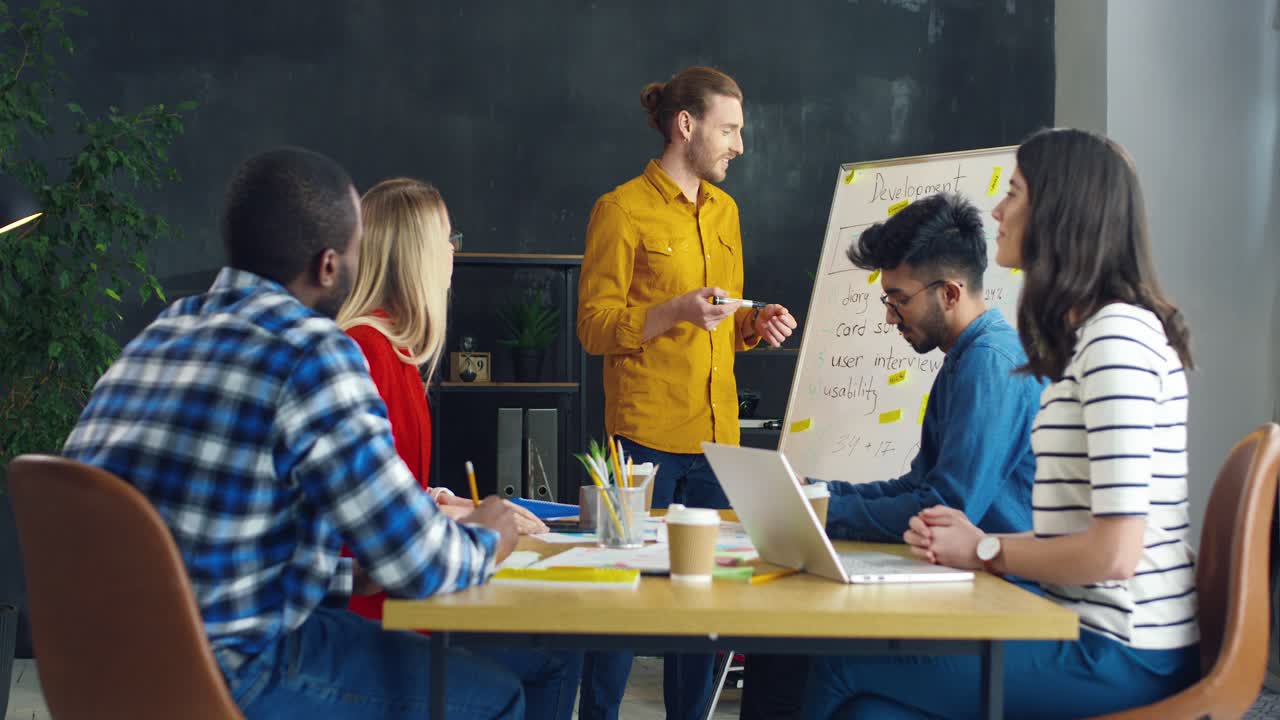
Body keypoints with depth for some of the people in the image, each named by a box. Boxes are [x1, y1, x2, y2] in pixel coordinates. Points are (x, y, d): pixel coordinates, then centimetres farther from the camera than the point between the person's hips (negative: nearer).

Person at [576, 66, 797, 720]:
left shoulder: (724, 209, 17)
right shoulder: (623, 209, -5)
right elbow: (594, 325, -8)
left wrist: (755, 326, 5)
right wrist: (675, 311, -21)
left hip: (715, 436, 7)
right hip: (647, 436, -7)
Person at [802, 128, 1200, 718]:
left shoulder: (1118, 333, -15)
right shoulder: (1093, 332, 18)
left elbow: (1114, 552, -21)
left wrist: (983, 551, -7)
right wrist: (976, 537, 4)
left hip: (1119, 657, -9)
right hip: (1094, 631, 9)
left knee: (842, 667, -9)